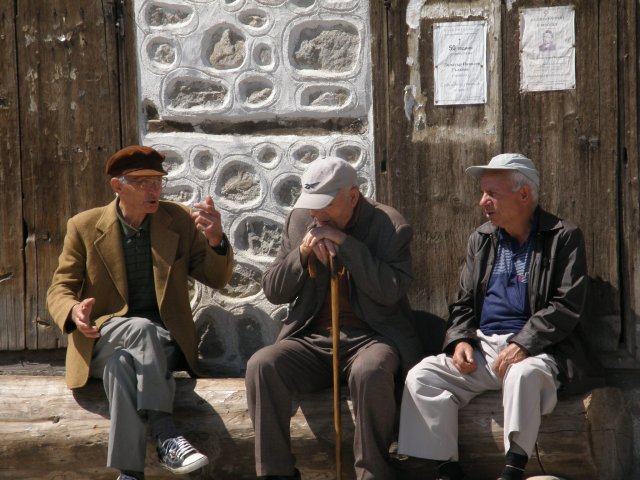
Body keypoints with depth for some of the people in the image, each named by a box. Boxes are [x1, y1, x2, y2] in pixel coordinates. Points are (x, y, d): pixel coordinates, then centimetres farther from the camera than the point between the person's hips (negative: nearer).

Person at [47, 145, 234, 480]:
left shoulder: (180, 221, 5)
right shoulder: (84, 227, 1)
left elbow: (217, 279, 6)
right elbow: (60, 289, 3)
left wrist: (216, 240, -17)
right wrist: (74, 312, -24)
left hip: (162, 344, 1)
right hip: (101, 341, -1)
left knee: (122, 363, -35)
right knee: (143, 328, -36)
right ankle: (166, 436, -43)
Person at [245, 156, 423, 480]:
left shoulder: (390, 226, -1)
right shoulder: (299, 222, 11)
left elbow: (390, 291, -14)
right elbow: (272, 292, 11)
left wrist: (346, 244, -17)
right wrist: (302, 255, -7)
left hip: (370, 338, -4)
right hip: (311, 340, 4)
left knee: (369, 371, -38)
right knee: (261, 365, -25)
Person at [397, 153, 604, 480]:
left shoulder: (563, 238, 0)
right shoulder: (480, 239, 17)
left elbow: (566, 306, -8)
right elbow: (463, 303, 19)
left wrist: (523, 345, -20)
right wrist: (460, 339, -3)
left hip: (533, 351, -5)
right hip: (482, 346, 5)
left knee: (523, 374, -40)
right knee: (421, 377, -18)